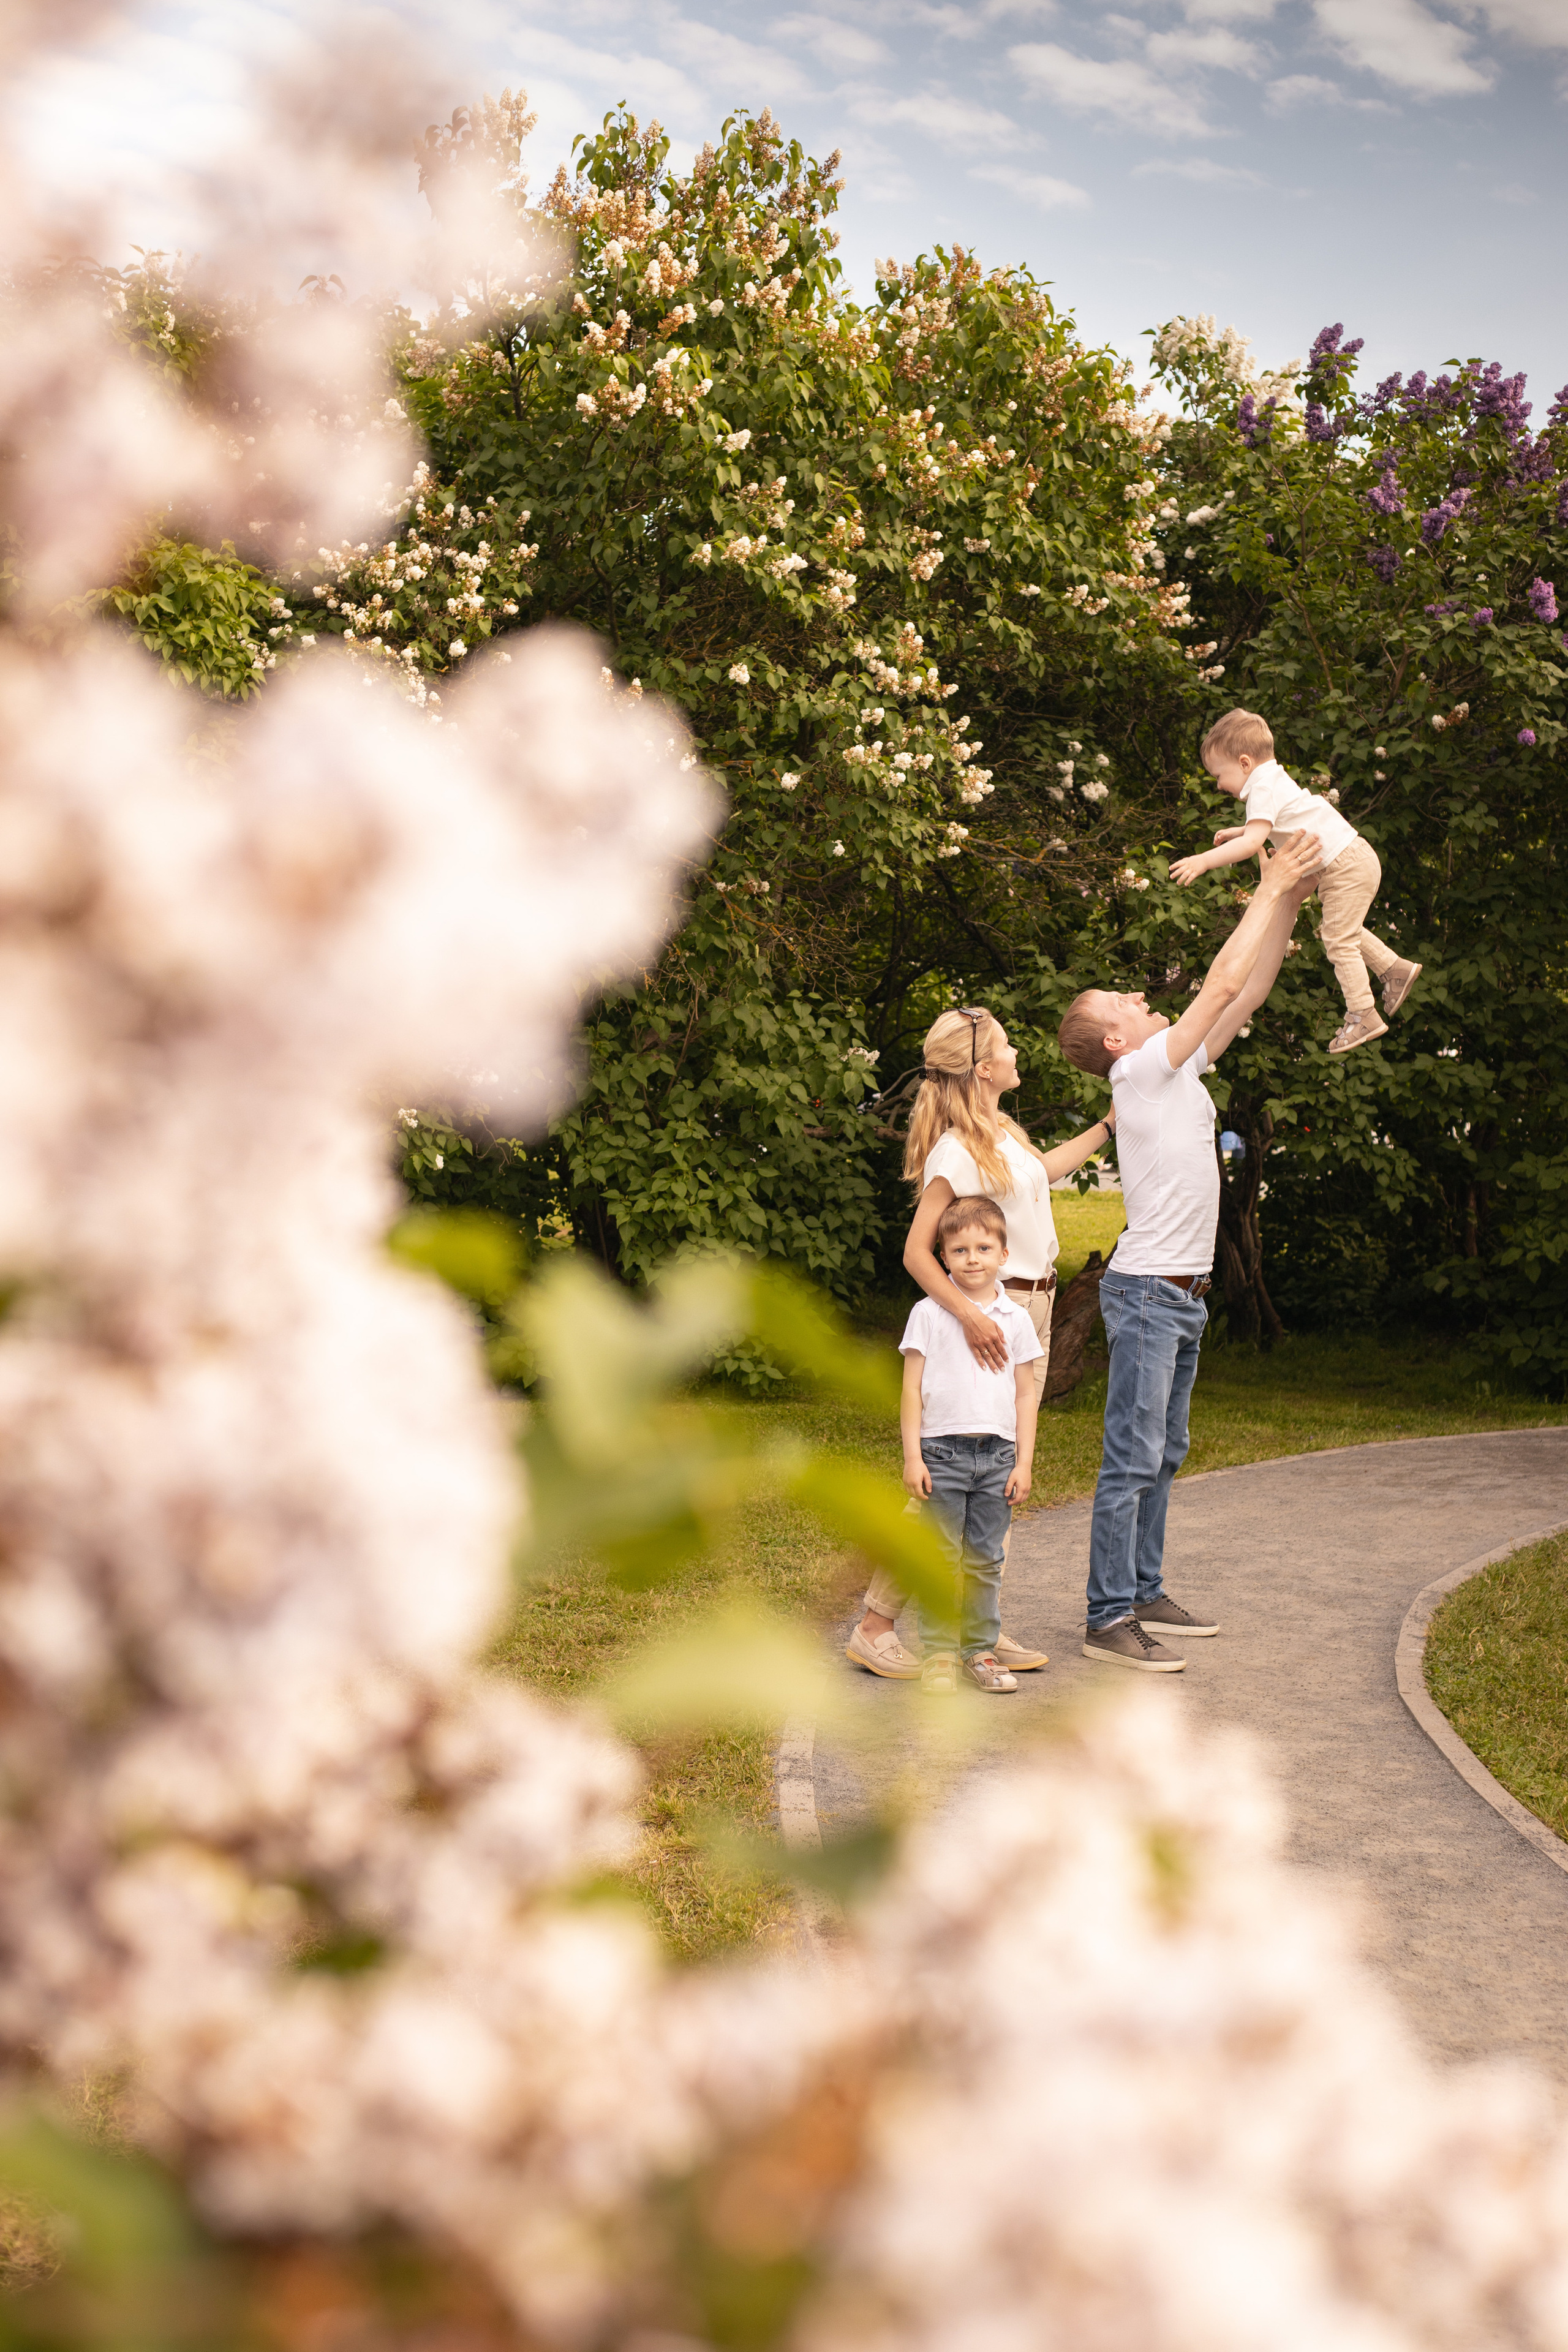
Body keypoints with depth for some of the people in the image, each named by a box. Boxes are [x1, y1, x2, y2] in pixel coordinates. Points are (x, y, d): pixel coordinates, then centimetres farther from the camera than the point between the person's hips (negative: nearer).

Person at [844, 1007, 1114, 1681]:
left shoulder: (1003, 1131, 11)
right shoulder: (957, 1150, -16)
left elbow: (1041, 1171, 35)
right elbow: (917, 1251, -21)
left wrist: (1109, 1126, 38)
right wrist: (968, 1314, -32)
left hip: (1031, 1313, 9)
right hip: (988, 1313, -9)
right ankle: (874, 1626, -4)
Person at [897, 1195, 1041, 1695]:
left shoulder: (1015, 1319, 8)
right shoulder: (929, 1313, 0)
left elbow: (1025, 1395, 10)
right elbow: (912, 1389, 0)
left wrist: (1024, 1463, 5)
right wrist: (912, 1456, -6)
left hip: (998, 1454, 2)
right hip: (943, 1451, -2)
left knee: (985, 1559, 7)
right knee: (942, 1559, -1)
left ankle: (980, 1651, 15)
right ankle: (938, 1653, 6)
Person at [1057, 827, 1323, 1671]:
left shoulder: (1179, 1068, 13)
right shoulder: (1141, 1071, -12)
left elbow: (1247, 993, 15)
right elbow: (1225, 983, -14)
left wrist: (1291, 900, 10)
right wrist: (1272, 888, -5)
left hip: (1182, 1294, 10)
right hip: (1146, 1291, -10)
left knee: (1161, 1456, 15)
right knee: (1132, 1460, -9)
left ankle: (1143, 1594, 23)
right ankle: (1108, 1620, -7)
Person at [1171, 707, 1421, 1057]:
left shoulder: (1263, 790, -19)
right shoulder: (1274, 779, 14)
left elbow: (1253, 842, -33)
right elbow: (1275, 829, 34)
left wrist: (1204, 861, -33)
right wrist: (1237, 832, 25)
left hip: (1346, 867, -10)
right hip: (1350, 862, 10)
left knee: (1338, 941, -8)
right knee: (1342, 931, 24)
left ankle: (1363, 1016, -5)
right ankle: (1396, 969, 33)